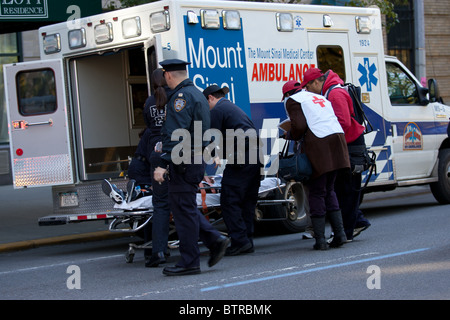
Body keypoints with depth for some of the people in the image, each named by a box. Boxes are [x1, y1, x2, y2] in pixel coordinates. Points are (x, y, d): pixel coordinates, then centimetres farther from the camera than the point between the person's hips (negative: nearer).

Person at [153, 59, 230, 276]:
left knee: (183, 209, -5)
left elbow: (176, 134, -23)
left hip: (183, 162, -10)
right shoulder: (197, 94, 19)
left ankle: (189, 262, -1)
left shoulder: (181, 96, -13)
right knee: (185, 208, 16)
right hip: (196, 160, 10)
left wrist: (163, 164, -26)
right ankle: (215, 240, 10)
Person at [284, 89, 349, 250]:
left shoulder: (292, 101, 5)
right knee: (329, 190, 18)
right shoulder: (320, 98, 29)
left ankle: (320, 240, -1)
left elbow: (299, 126, -9)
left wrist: (292, 136, 11)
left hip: (318, 144, -7)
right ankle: (339, 233, 10)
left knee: (316, 193, 1)